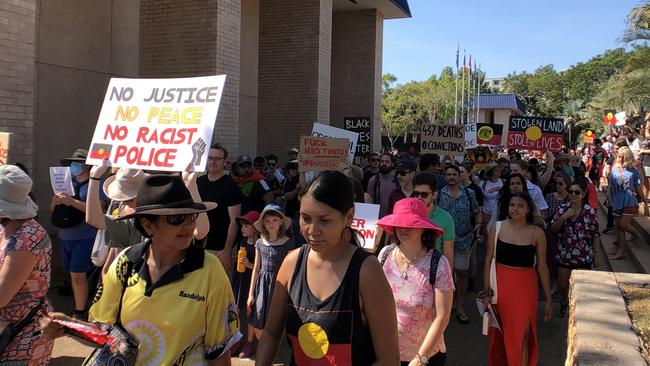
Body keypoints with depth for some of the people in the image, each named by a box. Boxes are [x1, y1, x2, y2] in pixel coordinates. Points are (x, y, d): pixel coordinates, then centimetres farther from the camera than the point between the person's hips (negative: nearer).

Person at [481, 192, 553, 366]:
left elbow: (542, 267, 0)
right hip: (500, 285, 1)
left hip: (525, 288, -1)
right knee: (500, 334, 14)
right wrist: (486, 289, -2)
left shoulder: (537, 233, -4)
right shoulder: (497, 228, -3)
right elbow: (488, 260, 1)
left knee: (521, 336, 0)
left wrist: (549, 299, 3)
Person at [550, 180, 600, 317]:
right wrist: (563, 217, -17)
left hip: (583, 256, -2)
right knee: (562, 285, 13)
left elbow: (595, 235, -3)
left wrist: (595, 254, -3)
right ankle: (563, 302, 41)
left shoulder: (590, 212, -7)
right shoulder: (562, 209, -1)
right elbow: (553, 229, -2)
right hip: (564, 254, 2)